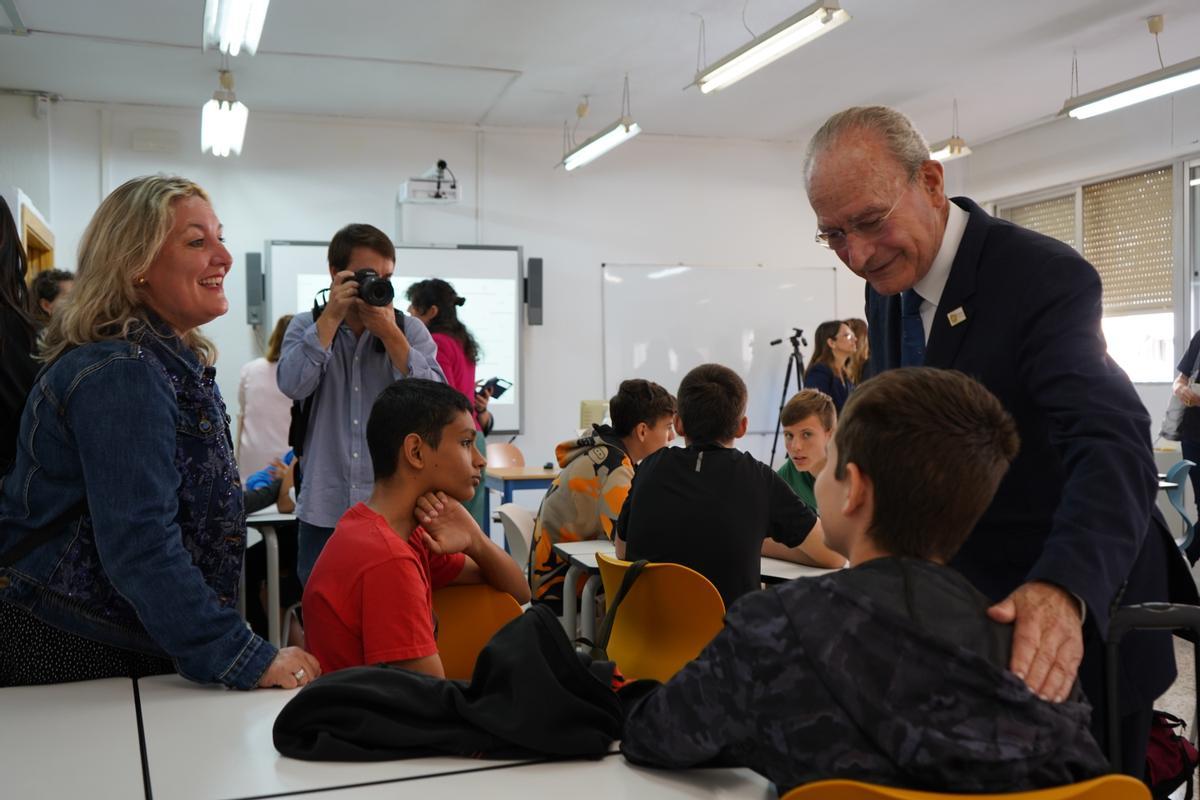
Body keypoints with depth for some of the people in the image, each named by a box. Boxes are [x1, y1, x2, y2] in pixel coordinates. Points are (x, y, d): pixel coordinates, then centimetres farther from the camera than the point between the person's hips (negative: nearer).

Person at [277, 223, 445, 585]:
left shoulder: (411, 330, 4)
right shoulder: (307, 327, 5)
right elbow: (292, 385, -13)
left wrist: (389, 333, -14)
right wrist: (332, 316, -13)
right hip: (324, 509, 0)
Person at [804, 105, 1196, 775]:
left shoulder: (1046, 277, -23)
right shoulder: (889, 281, 0)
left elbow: (1114, 443, -37)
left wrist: (1065, 589, -54)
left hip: (1078, 616, -6)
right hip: (964, 601, 7)